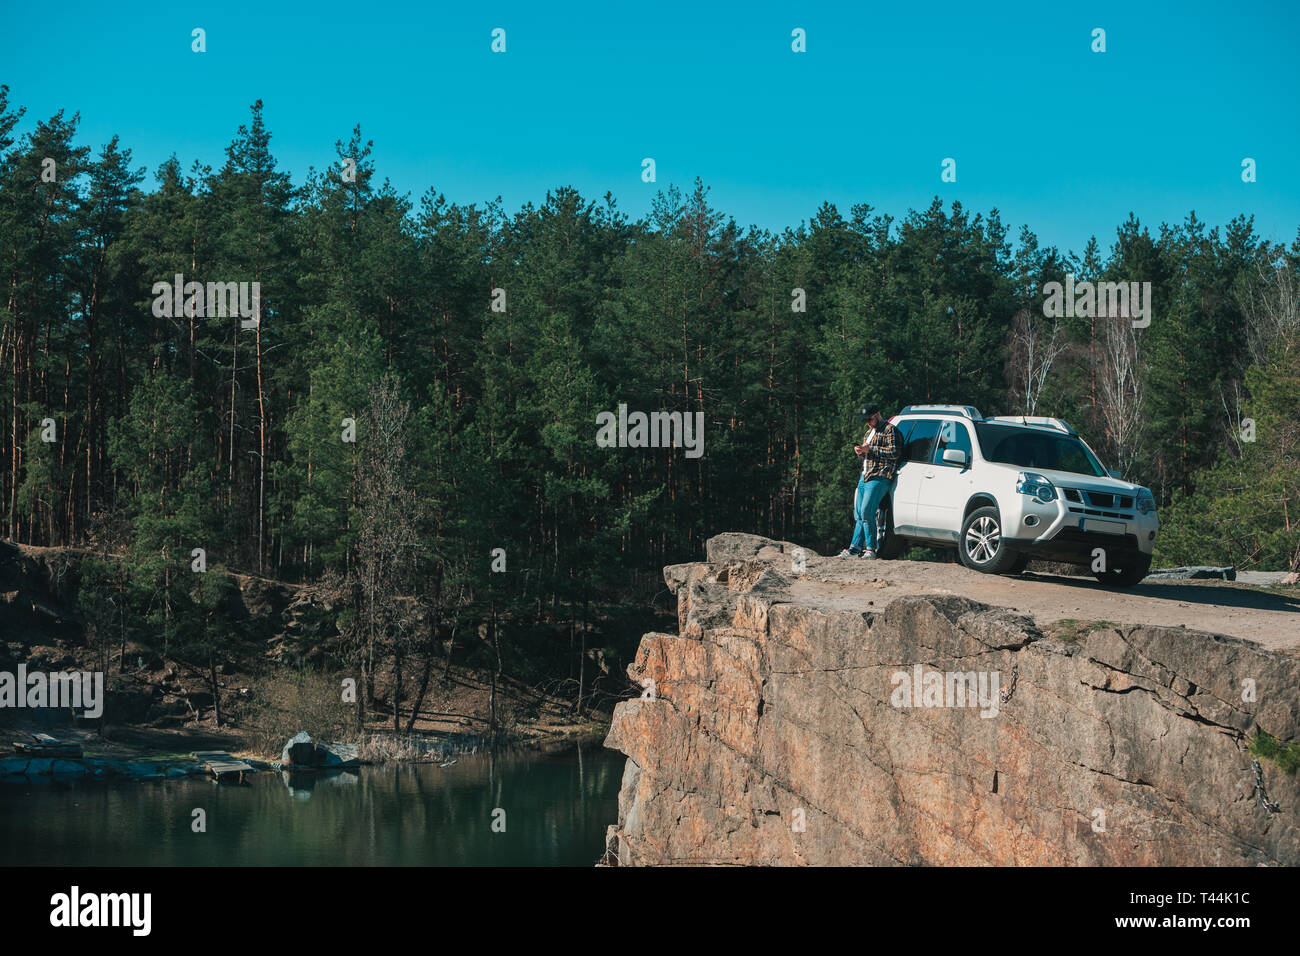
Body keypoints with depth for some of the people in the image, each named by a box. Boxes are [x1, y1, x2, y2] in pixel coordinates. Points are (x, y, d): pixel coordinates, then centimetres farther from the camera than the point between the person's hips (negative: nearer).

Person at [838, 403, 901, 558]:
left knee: (866, 513, -17)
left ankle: (871, 549, -13)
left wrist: (871, 449, -16)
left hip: (878, 478, -9)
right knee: (859, 514, 6)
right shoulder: (870, 431, 24)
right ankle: (855, 548, 8)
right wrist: (859, 451, 7)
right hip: (865, 476, 9)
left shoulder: (889, 430, -4)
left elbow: (895, 452, -16)